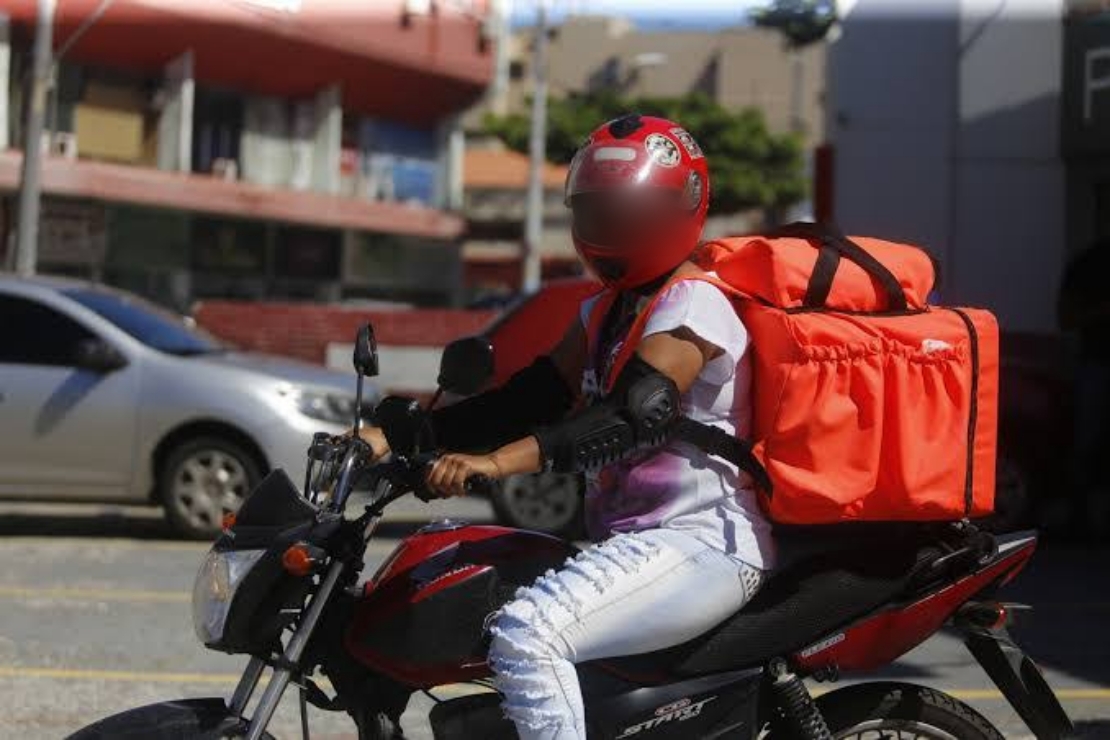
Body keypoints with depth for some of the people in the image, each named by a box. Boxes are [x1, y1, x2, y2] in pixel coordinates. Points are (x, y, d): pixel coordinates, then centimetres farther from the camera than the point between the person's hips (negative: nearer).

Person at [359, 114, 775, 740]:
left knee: (526, 634, -31)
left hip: (700, 542, -10)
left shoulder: (694, 304, -10)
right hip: (630, 539, 10)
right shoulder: (605, 312, 20)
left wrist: (501, 461, -39)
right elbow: (533, 395, 13)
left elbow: (636, 413, -26)